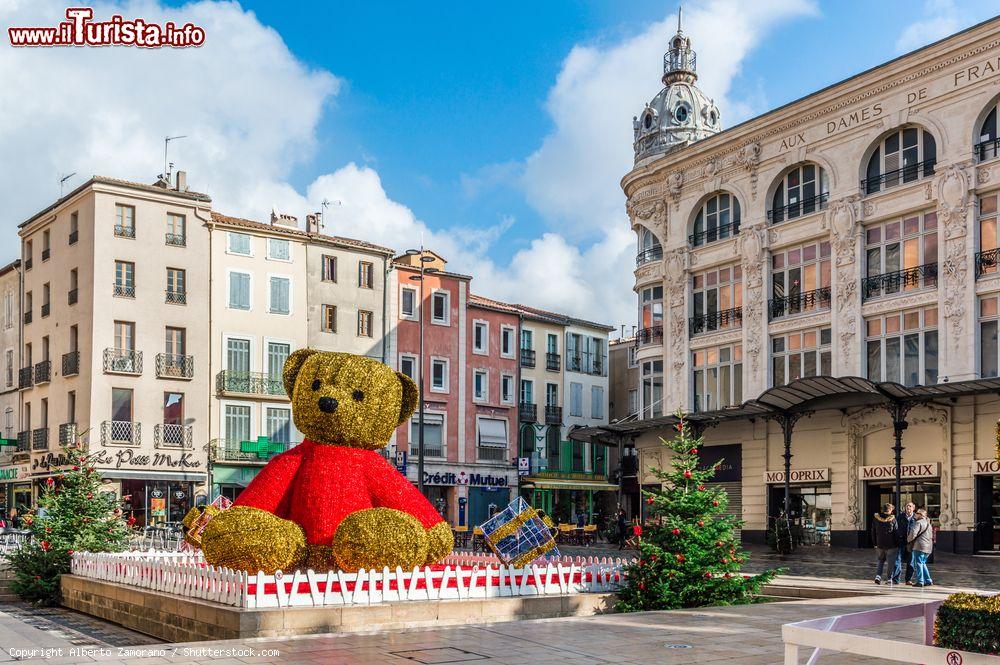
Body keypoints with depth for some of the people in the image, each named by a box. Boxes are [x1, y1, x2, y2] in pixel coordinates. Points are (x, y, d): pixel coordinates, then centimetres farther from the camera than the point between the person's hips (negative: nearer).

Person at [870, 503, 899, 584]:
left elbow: (873, 532, 8)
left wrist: (875, 543, 15)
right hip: (891, 545, -4)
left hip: (880, 544, 4)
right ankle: (891, 578, 3)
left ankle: (878, 576, 4)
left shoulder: (876, 519, 2)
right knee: (893, 562, 6)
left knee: (880, 560, 18)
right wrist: (897, 544, 1)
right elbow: (896, 533, -7)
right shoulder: (893, 519, -10)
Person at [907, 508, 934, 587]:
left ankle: (920, 581, -6)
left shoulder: (918, 523, -10)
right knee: (922, 563, 18)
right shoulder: (928, 524, 19)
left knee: (918, 563, -4)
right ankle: (928, 580, 15)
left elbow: (913, 533, -19)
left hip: (919, 546, -8)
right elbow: (931, 535, 24)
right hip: (928, 547, 9)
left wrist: (908, 540, -2)